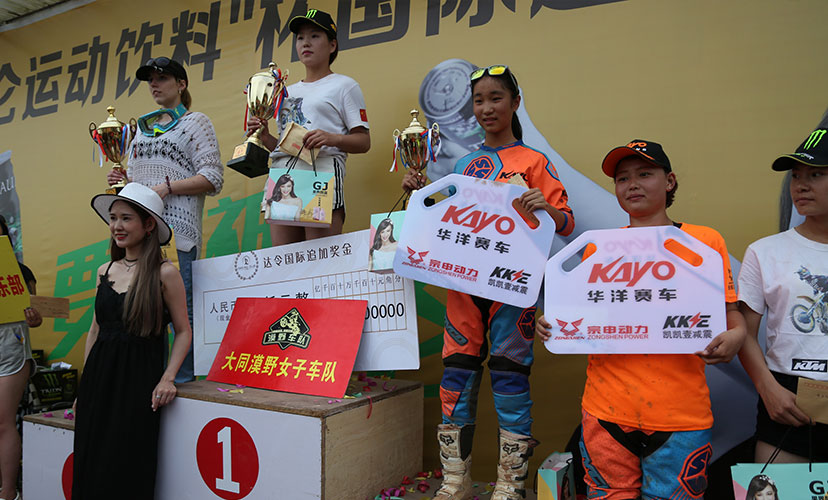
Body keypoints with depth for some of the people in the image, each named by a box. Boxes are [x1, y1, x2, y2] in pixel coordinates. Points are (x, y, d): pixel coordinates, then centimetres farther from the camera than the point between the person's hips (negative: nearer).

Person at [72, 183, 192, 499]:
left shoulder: (164, 273, -7)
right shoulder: (105, 271, 9)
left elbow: (183, 331, -4)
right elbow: (95, 330, 17)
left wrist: (167, 378, -14)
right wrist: (84, 383, 15)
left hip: (138, 379, -5)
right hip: (98, 379, 5)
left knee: (127, 472, 2)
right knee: (89, 468, 11)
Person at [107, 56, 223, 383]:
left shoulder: (196, 122, 5)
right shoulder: (143, 128, 24)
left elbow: (213, 179, -5)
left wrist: (167, 187, -14)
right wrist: (122, 181, 8)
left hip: (177, 229, -6)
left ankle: (183, 376, 2)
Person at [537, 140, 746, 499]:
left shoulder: (705, 241, 4)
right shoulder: (597, 246, 8)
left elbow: (730, 313, 6)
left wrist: (734, 337, -16)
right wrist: (552, 325, -6)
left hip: (680, 417, -1)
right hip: (606, 412, 2)